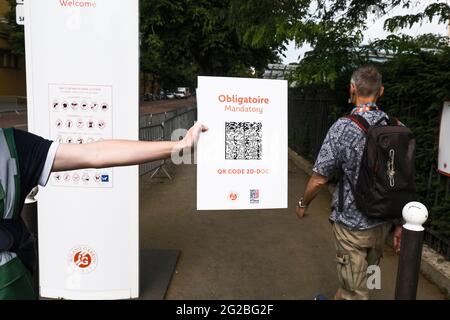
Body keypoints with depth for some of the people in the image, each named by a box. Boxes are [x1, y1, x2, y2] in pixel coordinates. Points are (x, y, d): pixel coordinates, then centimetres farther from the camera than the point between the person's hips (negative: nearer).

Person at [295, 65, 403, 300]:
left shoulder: (343, 127, -18)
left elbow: (319, 178, -14)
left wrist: (303, 204, 4)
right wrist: (400, 223, 11)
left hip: (352, 223, -5)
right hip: (383, 222, 6)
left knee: (355, 291, 12)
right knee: (363, 279, 27)